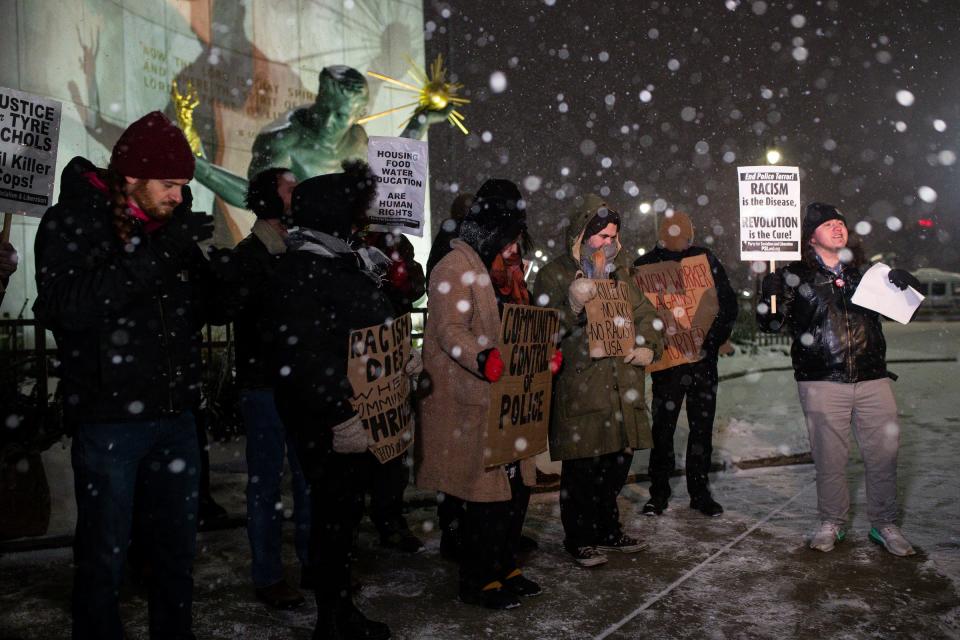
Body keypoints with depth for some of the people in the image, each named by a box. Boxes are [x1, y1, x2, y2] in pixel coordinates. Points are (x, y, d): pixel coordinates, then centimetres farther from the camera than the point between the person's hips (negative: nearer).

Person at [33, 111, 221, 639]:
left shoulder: (171, 223, 9)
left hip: (174, 416, 5)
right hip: (107, 419, -5)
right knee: (103, 556, 6)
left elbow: (207, 309, 11)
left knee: (177, 549, 15)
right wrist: (154, 253, -26)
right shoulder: (71, 221, -5)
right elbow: (65, 307, -21)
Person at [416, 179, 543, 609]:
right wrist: (483, 359, -37)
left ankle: (505, 566, 30)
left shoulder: (506, 267, 17)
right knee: (487, 491, -2)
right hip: (472, 400, -9)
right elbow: (449, 330, -21)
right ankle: (478, 581, 15)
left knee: (517, 485, 13)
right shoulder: (456, 267, -11)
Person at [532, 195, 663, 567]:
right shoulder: (554, 274, -2)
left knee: (617, 462, 14)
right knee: (582, 469, -1)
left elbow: (643, 313, 23)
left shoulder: (619, 272, 18)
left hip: (621, 385, 6)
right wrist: (573, 306, -25)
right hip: (579, 387, -6)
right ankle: (579, 539, 15)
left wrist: (648, 346, 4)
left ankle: (607, 530, 32)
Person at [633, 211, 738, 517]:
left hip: (703, 357, 2)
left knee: (702, 426, 9)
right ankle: (658, 493, 14)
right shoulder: (645, 265, 0)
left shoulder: (706, 259, 2)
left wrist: (713, 340, -10)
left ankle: (699, 491, 21)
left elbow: (728, 303, 2)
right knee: (662, 427, 1)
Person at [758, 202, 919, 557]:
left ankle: (884, 524, 22)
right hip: (822, 381, -3)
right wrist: (770, 288, -19)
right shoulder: (795, 275, 3)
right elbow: (770, 322, -2)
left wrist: (905, 282, 1)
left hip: (873, 379, 3)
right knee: (829, 457, 3)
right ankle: (832, 523, 21)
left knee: (884, 453, 5)